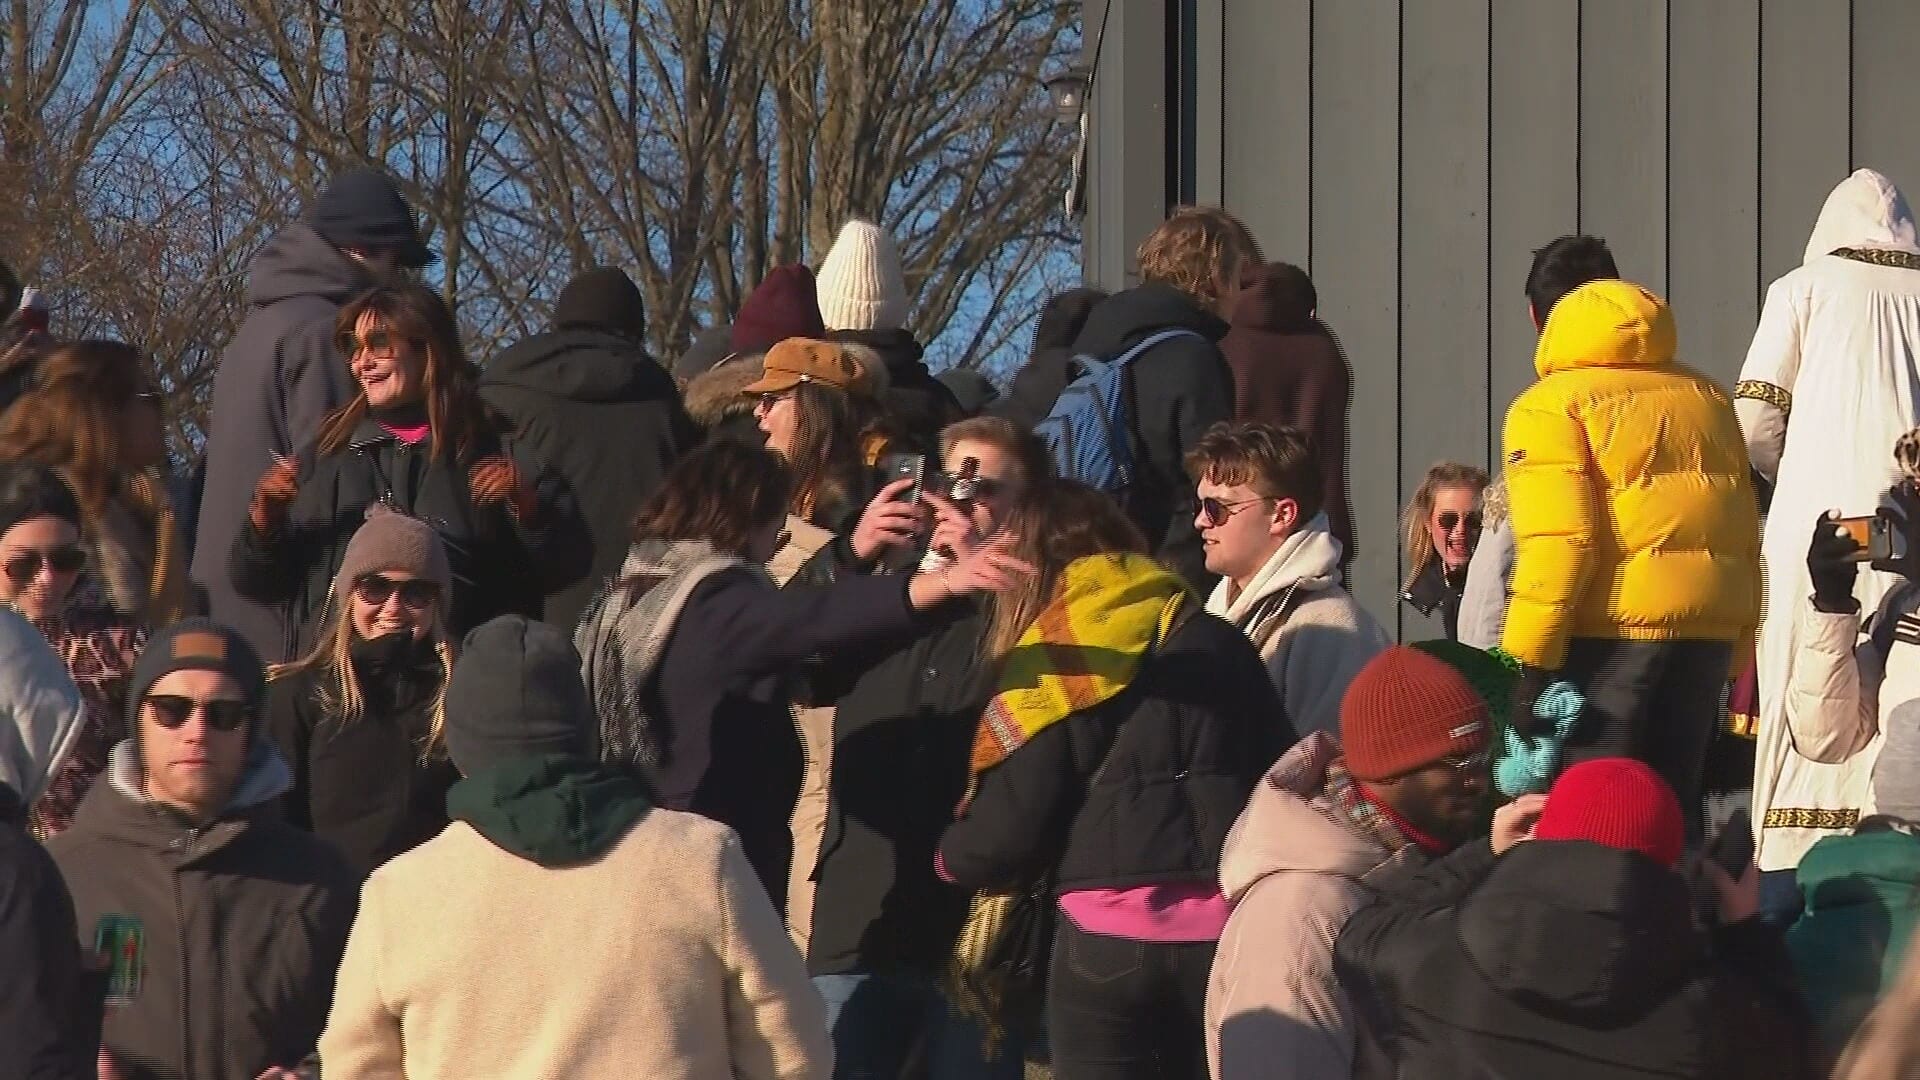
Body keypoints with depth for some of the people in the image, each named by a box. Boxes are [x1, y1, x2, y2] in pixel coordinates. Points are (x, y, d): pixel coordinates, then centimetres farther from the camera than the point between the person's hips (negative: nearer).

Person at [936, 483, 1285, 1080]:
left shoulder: (1056, 658, -3)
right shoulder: (1214, 642, 8)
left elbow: (1011, 826, -7)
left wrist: (952, 854, 13)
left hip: (1105, 938, -3)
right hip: (1225, 930, 3)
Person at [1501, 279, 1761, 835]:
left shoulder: (1551, 406, -3)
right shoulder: (1707, 399, 17)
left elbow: (1558, 539, -14)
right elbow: (1745, 532, 18)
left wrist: (1530, 658, -12)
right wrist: (1736, 652, 24)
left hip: (1612, 623, -6)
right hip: (1710, 623, 6)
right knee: (1674, 800, 14)